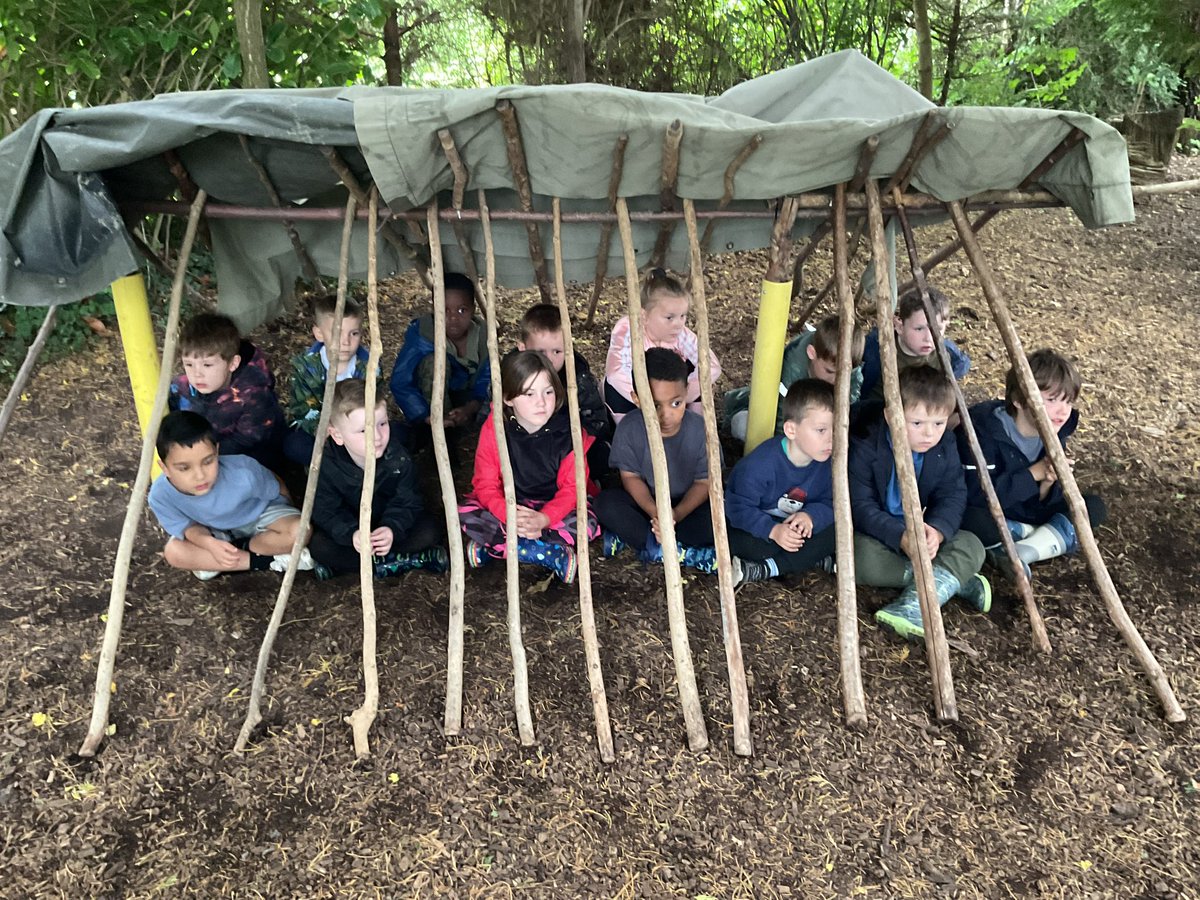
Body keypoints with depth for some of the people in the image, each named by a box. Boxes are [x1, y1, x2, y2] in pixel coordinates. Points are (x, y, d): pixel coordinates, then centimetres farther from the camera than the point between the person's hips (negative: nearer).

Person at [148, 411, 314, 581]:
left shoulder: (243, 473, -38)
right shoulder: (161, 495, -29)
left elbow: (276, 492, -17)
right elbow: (189, 526, -15)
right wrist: (209, 543, -35)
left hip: (259, 516, -2)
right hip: (215, 532, 2)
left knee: (299, 531, -29)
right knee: (173, 552, -23)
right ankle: (265, 560, -17)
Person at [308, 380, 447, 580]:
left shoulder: (398, 459, -23)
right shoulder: (325, 464, -24)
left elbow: (407, 503, -19)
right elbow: (326, 511, -22)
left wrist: (392, 528, -40)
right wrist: (351, 533, -41)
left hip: (388, 527, 1)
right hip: (349, 529, 0)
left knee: (429, 531, -23)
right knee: (318, 544, -28)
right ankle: (406, 560, -25)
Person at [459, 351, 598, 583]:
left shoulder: (568, 430, -16)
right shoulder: (494, 429, -15)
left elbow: (572, 486, -15)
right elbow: (486, 484, -13)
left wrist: (544, 519, -33)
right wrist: (509, 516, -33)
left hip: (552, 509, -1)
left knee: (588, 523, -30)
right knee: (466, 514, -27)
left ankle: (491, 545, -24)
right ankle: (552, 554, -27)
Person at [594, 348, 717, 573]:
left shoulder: (700, 430, -22)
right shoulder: (629, 429, -21)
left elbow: (704, 482, -14)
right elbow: (631, 477, -11)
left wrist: (677, 514, -31)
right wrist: (655, 512, -29)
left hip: (686, 505, 0)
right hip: (647, 501, 1)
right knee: (606, 503, -27)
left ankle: (628, 536, -22)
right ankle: (681, 552, -26)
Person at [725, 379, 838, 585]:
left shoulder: (829, 462, -14)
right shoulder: (761, 463, -29)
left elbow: (829, 502, -7)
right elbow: (739, 507, -25)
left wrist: (811, 515, -31)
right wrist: (773, 530, -40)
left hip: (798, 525, 5)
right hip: (760, 528, -5)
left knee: (838, 530, -21)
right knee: (744, 542, -37)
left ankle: (766, 569, -23)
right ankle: (818, 560, -20)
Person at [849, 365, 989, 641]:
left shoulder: (946, 448, -4)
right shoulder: (866, 448, -18)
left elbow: (953, 497, -10)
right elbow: (861, 505, -21)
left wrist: (937, 530, -33)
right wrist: (900, 536, -36)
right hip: (878, 535, -4)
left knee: (971, 546, -20)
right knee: (863, 557, -35)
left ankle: (917, 604, -39)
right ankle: (955, 579, -23)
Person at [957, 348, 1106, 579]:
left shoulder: (1056, 432, -5)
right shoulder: (983, 428, -25)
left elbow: (1041, 504, -3)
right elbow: (977, 495, -30)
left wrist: (1047, 484, -26)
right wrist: (1035, 473, -31)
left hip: (1029, 514, 6)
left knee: (1094, 507, -8)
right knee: (972, 521, -39)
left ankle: (1023, 551, -21)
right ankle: (1056, 534, -16)